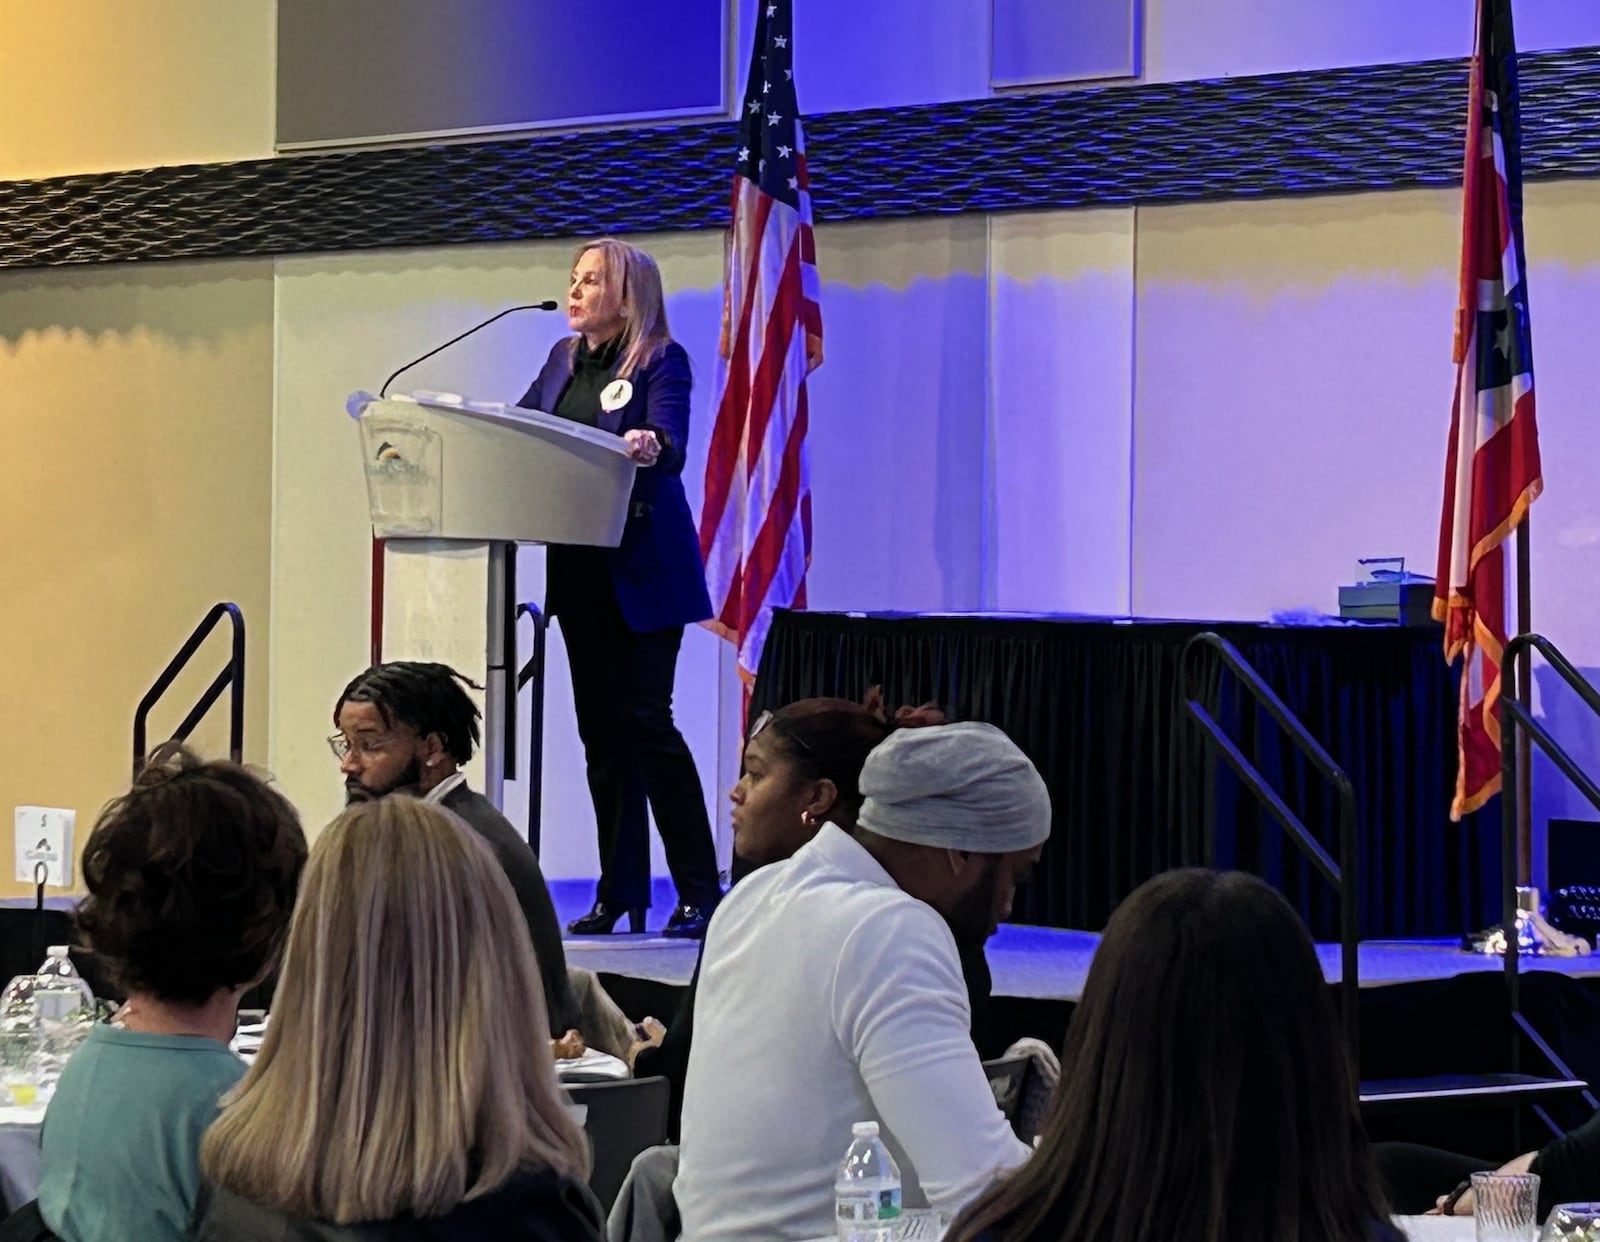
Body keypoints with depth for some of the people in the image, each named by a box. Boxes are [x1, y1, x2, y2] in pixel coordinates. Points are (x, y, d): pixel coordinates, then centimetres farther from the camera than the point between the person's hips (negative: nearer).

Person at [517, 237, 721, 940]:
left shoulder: (662, 360, -7)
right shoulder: (564, 358, 14)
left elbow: (670, 443, -22)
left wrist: (648, 448, -44)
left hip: (641, 570, -7)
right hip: (578, 567, 7)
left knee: (646, 719, -10)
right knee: (600, 728, 8)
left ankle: (700, 891, -4)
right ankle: (620, 895, 13)